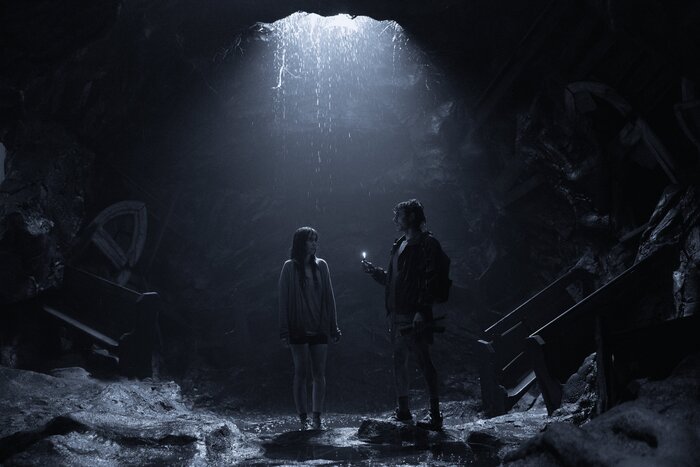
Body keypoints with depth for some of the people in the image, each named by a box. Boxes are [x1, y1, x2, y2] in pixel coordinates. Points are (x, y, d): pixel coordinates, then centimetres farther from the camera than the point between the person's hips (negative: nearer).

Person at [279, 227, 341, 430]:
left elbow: (329, 297, 7)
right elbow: (284, 299, -3)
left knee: (319, 374, 3)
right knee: (301, 373, 3)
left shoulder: (321, 265, 6)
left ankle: (317, 417, 10)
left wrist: (333, 327, 5)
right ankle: (303, 418, 8)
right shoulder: (290, 267, -3)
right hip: (298, 330, -3)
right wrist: (284, 331, -7)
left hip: (319, 329, 3)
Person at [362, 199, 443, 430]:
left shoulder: (427, 244, -8)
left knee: (424, 362, -6)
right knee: (399, 361, 13)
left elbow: (430, 280, -16)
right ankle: (403, 410, 24)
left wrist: (422, 311, -22)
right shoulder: (399, 245, 18)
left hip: (414, 316, -9)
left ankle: (435, 415, -2)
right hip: (396, 314, 9)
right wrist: (374, 271, 11)